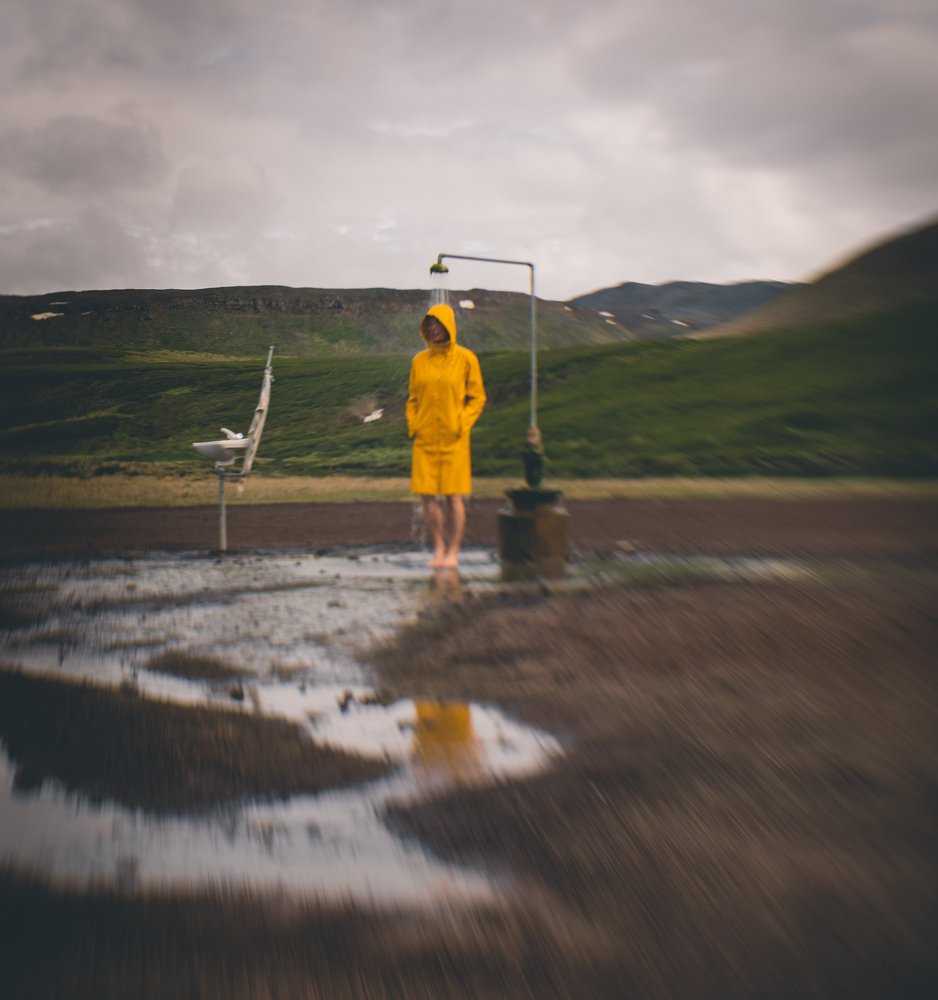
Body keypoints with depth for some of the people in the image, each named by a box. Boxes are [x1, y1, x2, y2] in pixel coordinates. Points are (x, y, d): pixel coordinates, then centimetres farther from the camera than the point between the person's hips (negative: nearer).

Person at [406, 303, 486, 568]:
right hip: (425, 438, 3)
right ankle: (438, 548, 15)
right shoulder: (419, 361, 9)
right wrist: (412, 425, 2)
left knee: (454, 496, -2)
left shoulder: (465, 358, 0)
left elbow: (477, 397, 2)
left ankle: (453, 551, 8)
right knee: (427, 496, 2)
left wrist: (462, 424, -9)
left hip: (453, 439, -3)